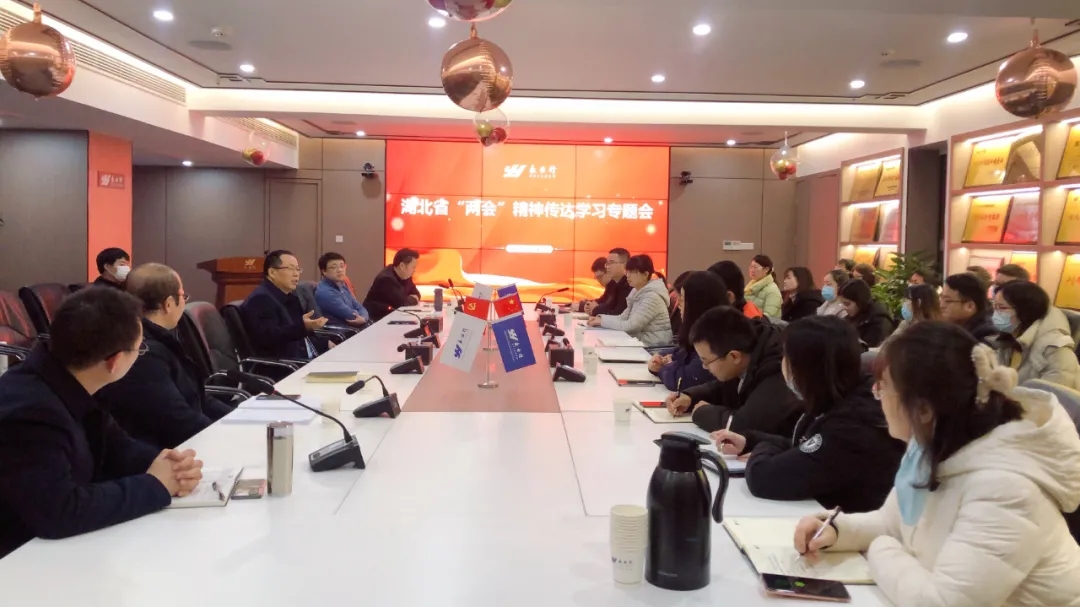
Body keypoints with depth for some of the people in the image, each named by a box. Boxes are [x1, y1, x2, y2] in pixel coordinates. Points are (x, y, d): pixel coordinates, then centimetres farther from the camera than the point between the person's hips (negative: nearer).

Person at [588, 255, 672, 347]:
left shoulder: (652, 296, -19)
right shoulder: (637, 292, 10)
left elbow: (630, 326, -22)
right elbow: (624, 317, 9)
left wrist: (603, 320, -15)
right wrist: (601, 318, -7)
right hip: (640, 341, 8)